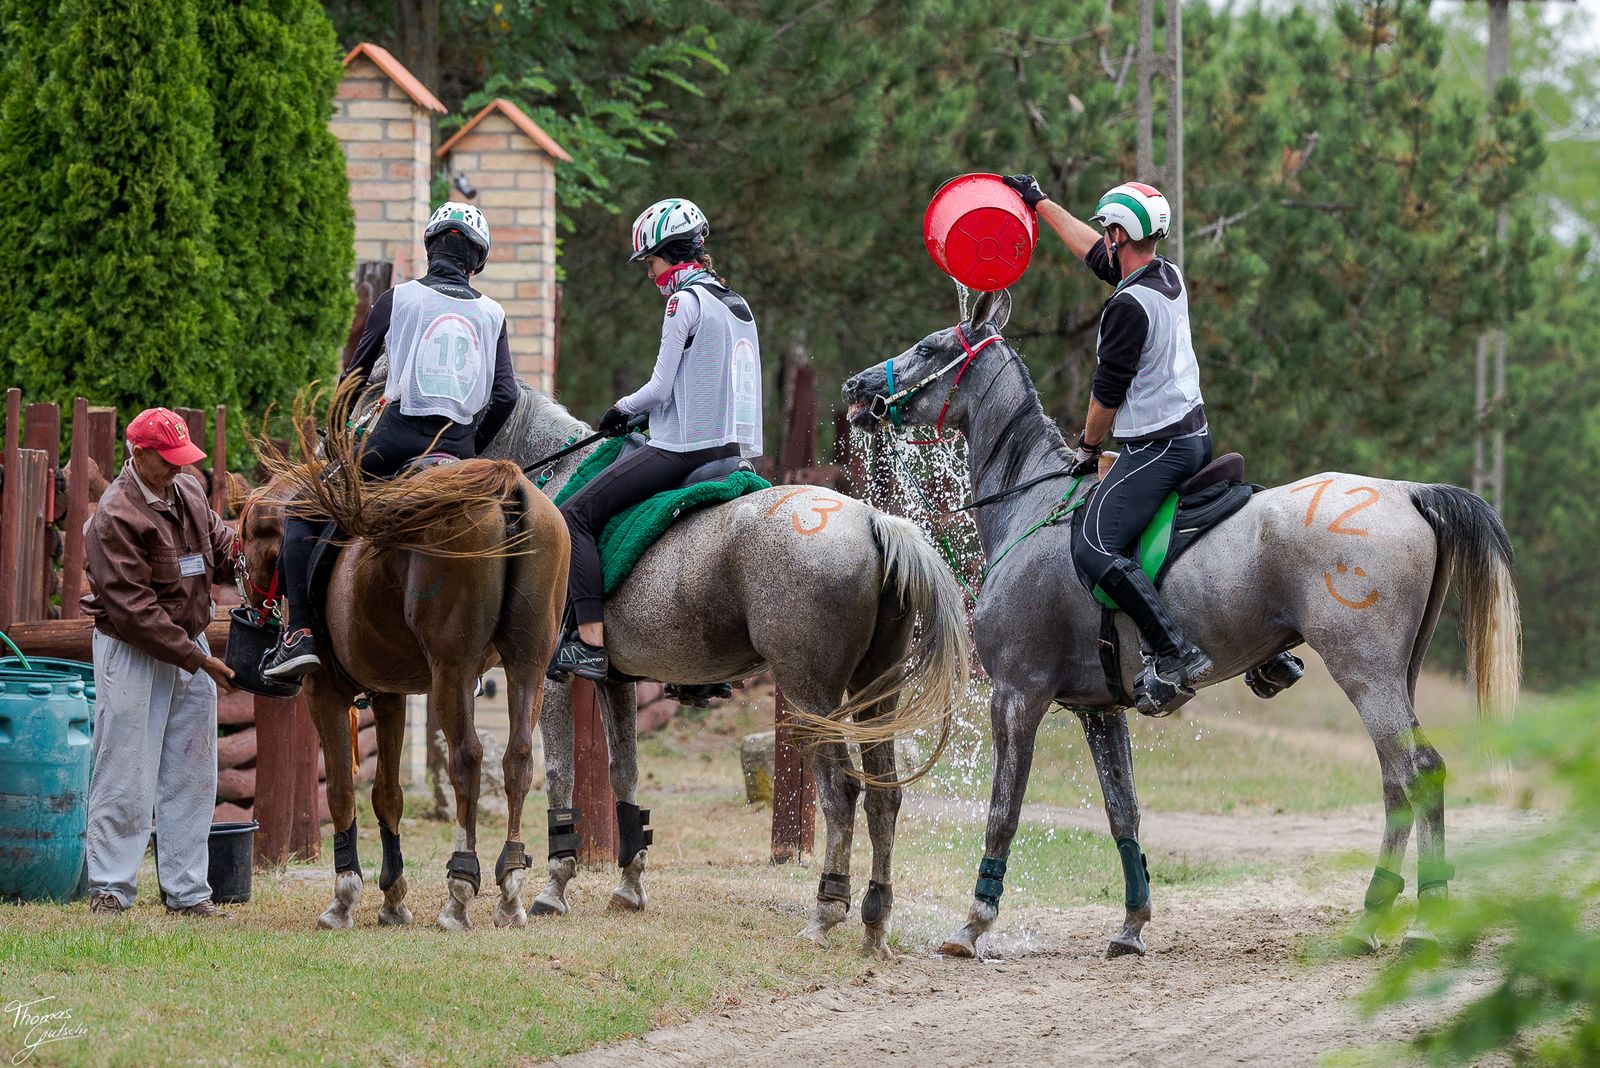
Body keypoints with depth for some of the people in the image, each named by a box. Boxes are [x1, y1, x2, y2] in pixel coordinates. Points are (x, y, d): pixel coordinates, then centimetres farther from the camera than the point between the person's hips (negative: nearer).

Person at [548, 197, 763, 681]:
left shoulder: (685, 301, -10)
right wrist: (648, 412, 25)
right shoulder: (737, 304, 16)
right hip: (735, 448, 9)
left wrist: (622, 409, 6)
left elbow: (661, 388, -13)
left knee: (576, 515, -8)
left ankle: (590, 644, -20)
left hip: (685, 449, -9)